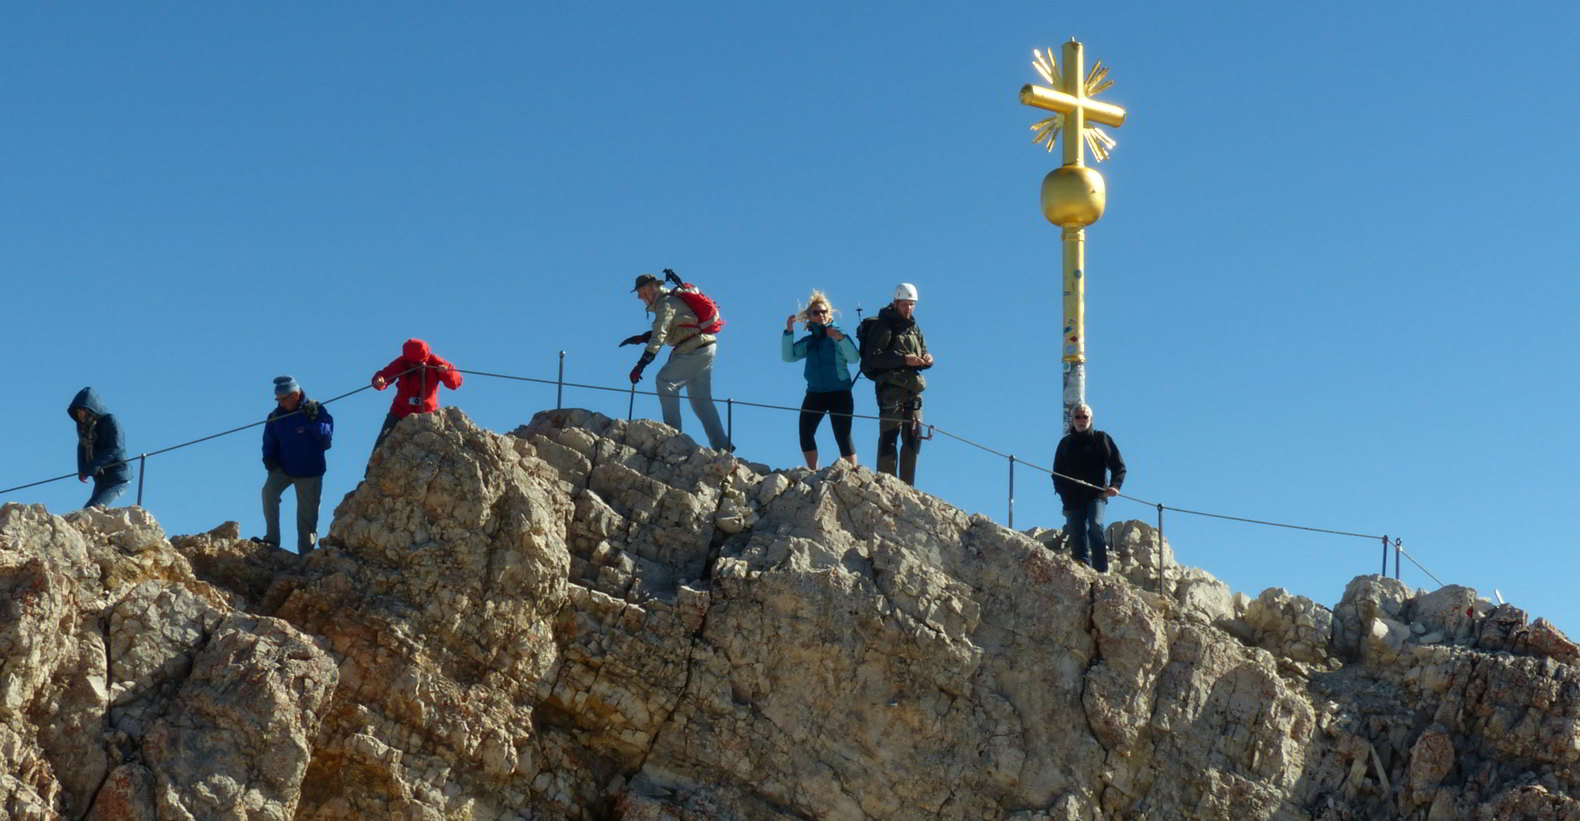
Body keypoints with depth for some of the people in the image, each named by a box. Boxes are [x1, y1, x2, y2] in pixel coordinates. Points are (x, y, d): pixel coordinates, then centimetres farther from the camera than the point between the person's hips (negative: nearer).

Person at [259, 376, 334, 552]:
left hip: (310, 472, -2)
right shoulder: (276, 416, -1)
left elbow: (327, 437, -19)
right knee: (268, 491, -24)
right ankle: (272, 539, -17)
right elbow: (269, 442, 10)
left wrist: (314, 420, -33)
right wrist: (268, 457, -9)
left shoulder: (317, 410, -10)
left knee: (307, 514, 1)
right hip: (283, 468, 2)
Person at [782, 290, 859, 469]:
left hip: (839, 393, -5)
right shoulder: (808, 341, 14)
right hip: (815, 393, 5)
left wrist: (841, 338, -28)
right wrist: (789, 332, -7)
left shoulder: (837, 335, 0)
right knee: (805, 434, -2)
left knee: (843, 437, -9)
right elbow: (788, 356, 3)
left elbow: (854, 358, -14)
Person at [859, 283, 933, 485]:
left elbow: (923, 354, 23)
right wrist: (903, 359, -21)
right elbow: (873, 358, -13)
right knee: (889, 436, -11)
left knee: (913, 438, 6)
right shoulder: (883, 326, -3)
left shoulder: (914, 328, 22)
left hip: (912, 388, 7)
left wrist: (927, 359, -2)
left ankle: (907, 487, 11)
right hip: (891, 387, -7)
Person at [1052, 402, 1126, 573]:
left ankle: (1102, 570, -25)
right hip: (1073, 499, 3)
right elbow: (1057, 473, 20)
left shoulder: (1101, 439, 7)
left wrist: (1115, 485, -13)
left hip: (1096, 495, -3)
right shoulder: (1065, 443, 15)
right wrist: (1062, 491, 2)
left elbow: (1118, 466, 4)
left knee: (1095, 526, -25)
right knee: (1077, 540, -3)